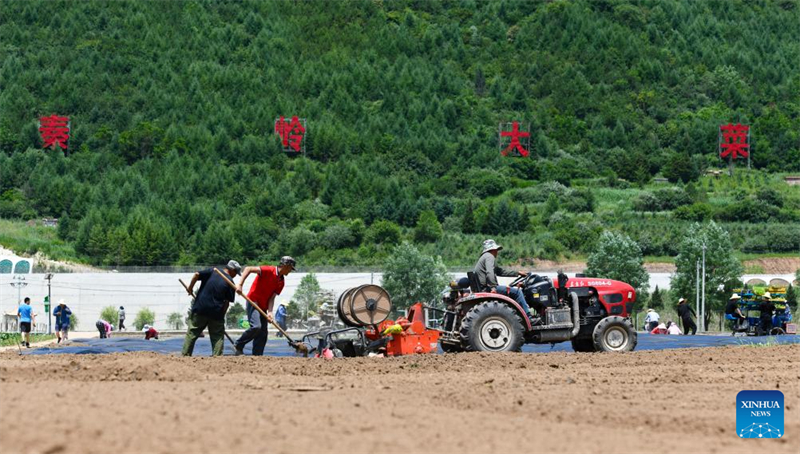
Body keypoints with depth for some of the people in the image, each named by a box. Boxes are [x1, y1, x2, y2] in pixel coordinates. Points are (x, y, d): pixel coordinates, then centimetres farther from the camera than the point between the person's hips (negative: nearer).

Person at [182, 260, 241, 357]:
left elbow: (197, 274, -7)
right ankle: (217, 355, -1)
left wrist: (190, 287, 5)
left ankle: (185, 354, 7)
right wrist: (222, 314, 6)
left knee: (192, 333, 9)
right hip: (216, 311, -2)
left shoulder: (213, 271, 5)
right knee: (218, 336, 9)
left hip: (200, 308, 2)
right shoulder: (230, 282, 0)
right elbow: (227, 302, -2)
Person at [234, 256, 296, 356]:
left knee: (263, 334, 4)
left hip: (263, 306, 8)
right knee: (256, 326, -24)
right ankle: (238, 345, -7)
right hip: (253, 302, -8)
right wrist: (240, 285, -28)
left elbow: (272, 298, 0)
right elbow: (248, 269, -20)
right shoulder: (268, 270, -15)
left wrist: (269, 312, -15)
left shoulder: (281, 282, 6)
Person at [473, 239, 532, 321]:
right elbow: (490, 272, -23)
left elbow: (501, 271, 30)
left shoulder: (484, 258, 27)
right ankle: (528, 317, -14)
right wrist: (493, 287, -30)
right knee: (516, 292, -13)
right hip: (488, 289, -11)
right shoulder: (489, 257, -5)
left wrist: (517, 273, 28)